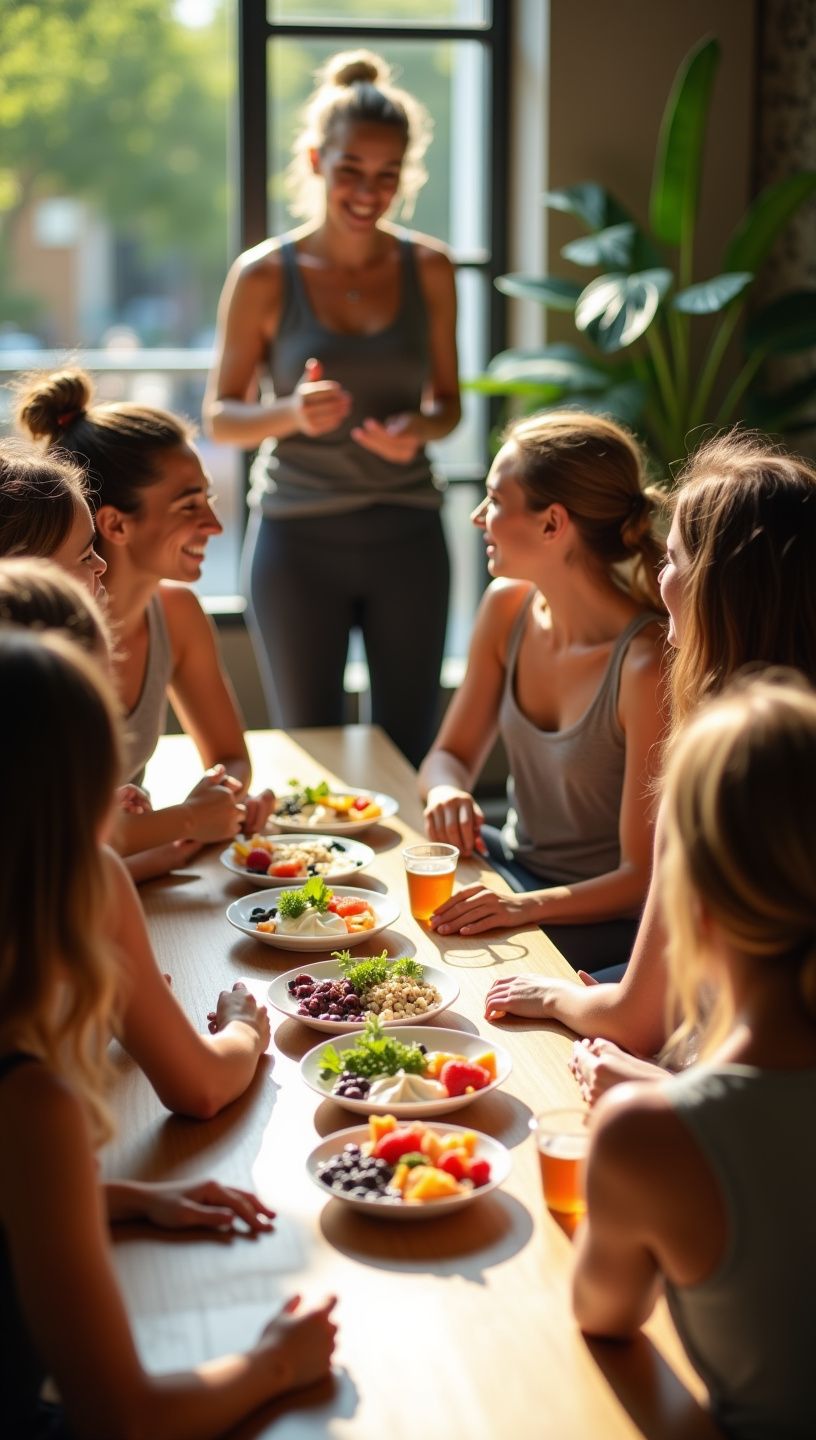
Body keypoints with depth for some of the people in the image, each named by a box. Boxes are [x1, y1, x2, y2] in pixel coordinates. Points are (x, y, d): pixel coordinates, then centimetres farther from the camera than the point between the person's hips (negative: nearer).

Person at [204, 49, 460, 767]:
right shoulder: (264, 275, -5)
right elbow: (220, 416, -1)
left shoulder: (428, 269, 2)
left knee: (411, 748, 8)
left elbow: (448, 402, 10)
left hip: (408, 536, 2)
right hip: (298, 539, -2)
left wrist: (420, 428, -13)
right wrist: (292, 414, -21)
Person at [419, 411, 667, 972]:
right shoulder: (507, 608, -5)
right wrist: (446, 792, -17)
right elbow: (451, 755, 7)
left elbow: (643, 877, -20)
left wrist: (528, 906, -35)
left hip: (604, 919, -6)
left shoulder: (646, 663, -26)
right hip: (514, 863, 7)